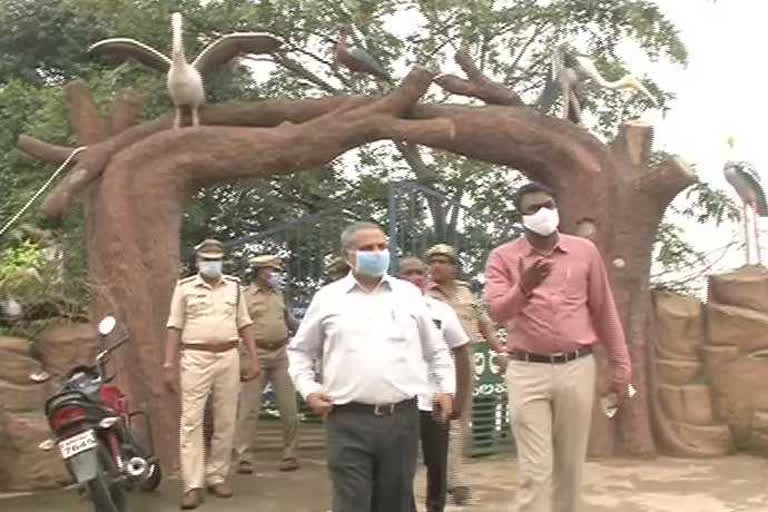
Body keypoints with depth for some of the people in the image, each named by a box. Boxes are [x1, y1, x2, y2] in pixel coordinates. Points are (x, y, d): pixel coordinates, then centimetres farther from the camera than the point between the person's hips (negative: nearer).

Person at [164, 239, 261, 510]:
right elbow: (175, 328, 1)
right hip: (196, 358, -3)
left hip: (228, 358, 3)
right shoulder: (184, 287, 3)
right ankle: (192, 485, -3)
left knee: (225, 422, 6)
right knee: (191, 421, -6)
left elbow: (244, 325, 12)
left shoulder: (234, 286, 10)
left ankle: (217, 477, 18)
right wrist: (169, 365, -5)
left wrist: (254, 358, 6)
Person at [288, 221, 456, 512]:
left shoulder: (408, 293, 10)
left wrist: (446, 387, 8)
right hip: (348, 421, -2)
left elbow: (436, 349, 18)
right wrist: (309, 389, 1)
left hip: (402, 418, 2)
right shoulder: (328, 298, 5)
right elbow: (299, 351, 14)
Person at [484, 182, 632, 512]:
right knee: (535, 469, -3)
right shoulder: (503, 257, 1)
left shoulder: (585, 251, 7)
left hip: (577, 368, 2)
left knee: (571, 465, 11)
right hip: (527, 371, -2)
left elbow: (603, 310, 11)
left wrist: (620, 363, 12)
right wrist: (524, 287, -27)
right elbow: (496, 312, -9)